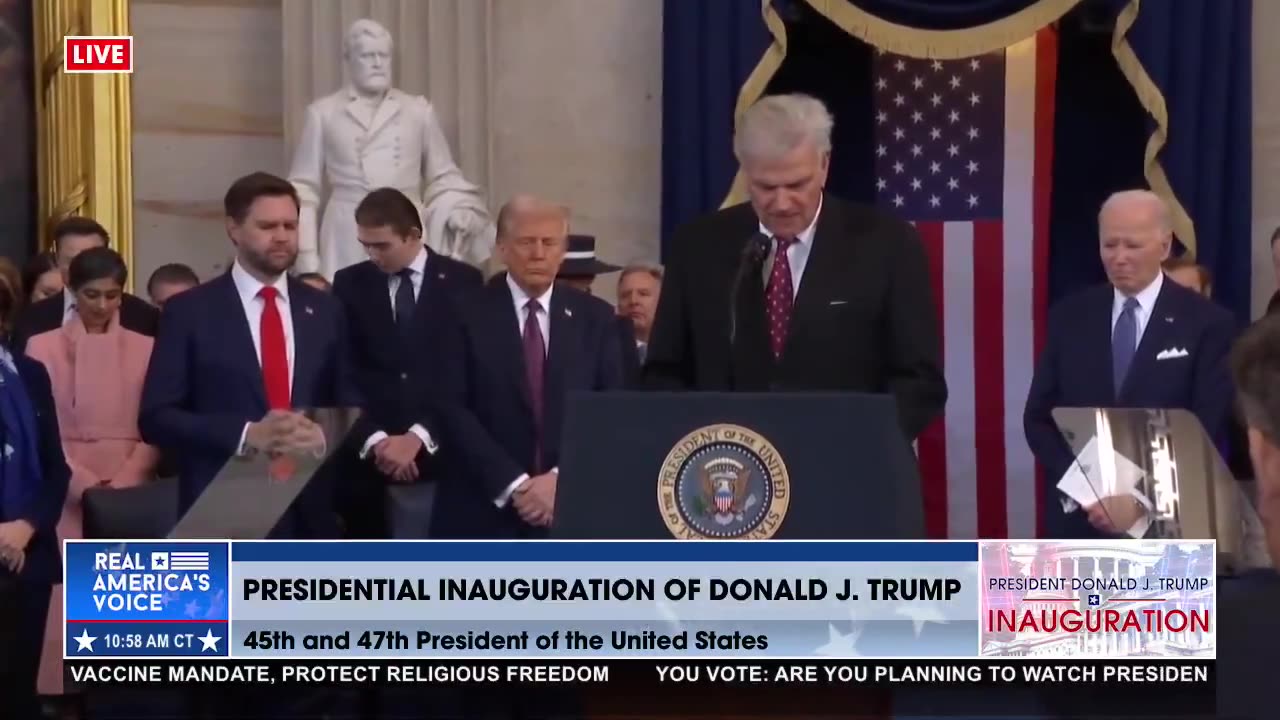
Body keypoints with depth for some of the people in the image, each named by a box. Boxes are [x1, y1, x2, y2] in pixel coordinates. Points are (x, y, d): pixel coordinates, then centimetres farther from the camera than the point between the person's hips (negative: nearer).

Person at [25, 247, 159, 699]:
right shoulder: (43, 347, 4)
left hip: (132, 491, 1)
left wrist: (122, 483, -10)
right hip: (68, 493, -1)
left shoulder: (146, 348, 7)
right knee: (70, 602, -5)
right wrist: (88, 484, -12)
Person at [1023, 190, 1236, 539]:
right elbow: (1039, 417, 6)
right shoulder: (1069, 316, 6)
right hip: (1079, 516, 2)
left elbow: (1208, 431, -7)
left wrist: (1141, 501, -16)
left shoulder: (1208, 323, -4)